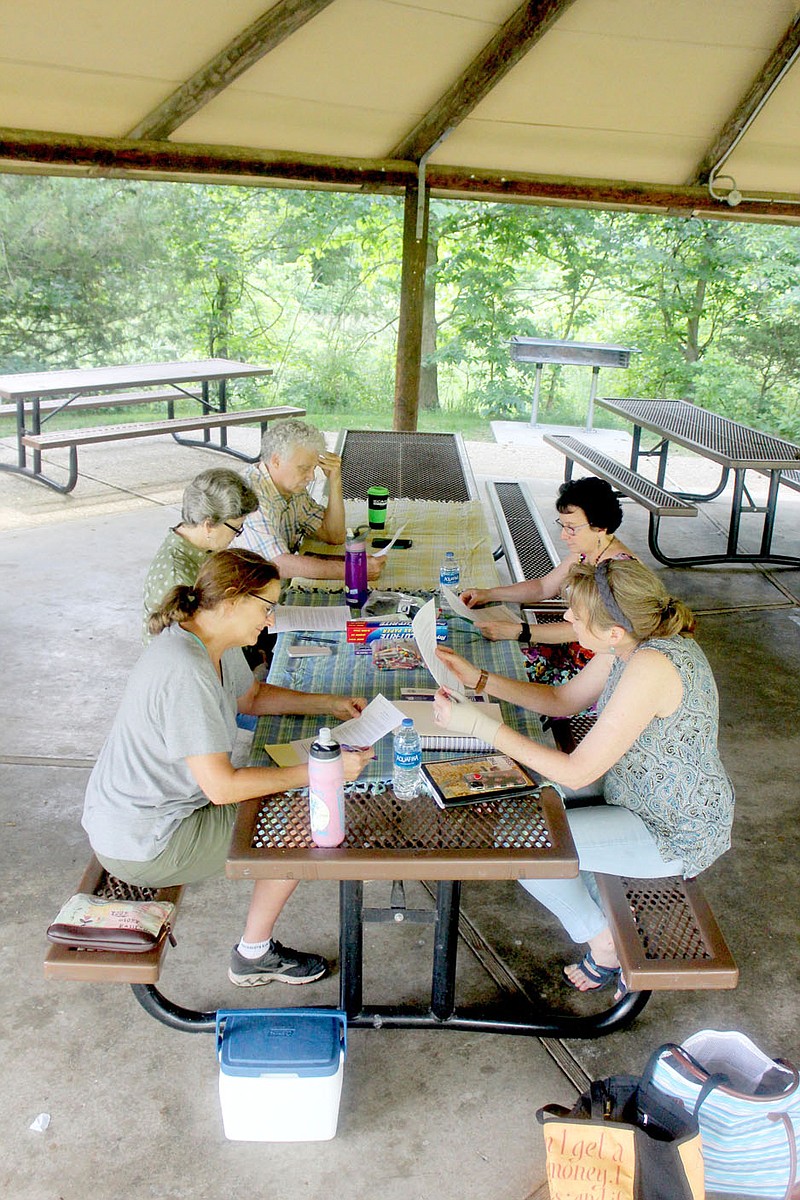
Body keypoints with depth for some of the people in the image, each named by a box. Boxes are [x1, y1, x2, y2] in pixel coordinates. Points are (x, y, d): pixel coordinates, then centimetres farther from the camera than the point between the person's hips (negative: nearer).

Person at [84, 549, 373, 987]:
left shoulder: (212, 642, -1)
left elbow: (253, 696, 19)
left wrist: (328, 703, 7)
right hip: (142, 844, -10)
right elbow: (221, 787, -30)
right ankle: (254, 955, 13)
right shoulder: (185, 672, -31)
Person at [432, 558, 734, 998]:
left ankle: (606, 943, 14)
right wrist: (478, 678, -3)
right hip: (652, 801, 9)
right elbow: (562, 700, 6)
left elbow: (577, 772, -31)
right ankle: (608, 914, 28)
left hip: (676, 834, -9)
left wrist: (480, 724, -29)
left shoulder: (651, 667, -34)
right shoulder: (634, 642, -7)